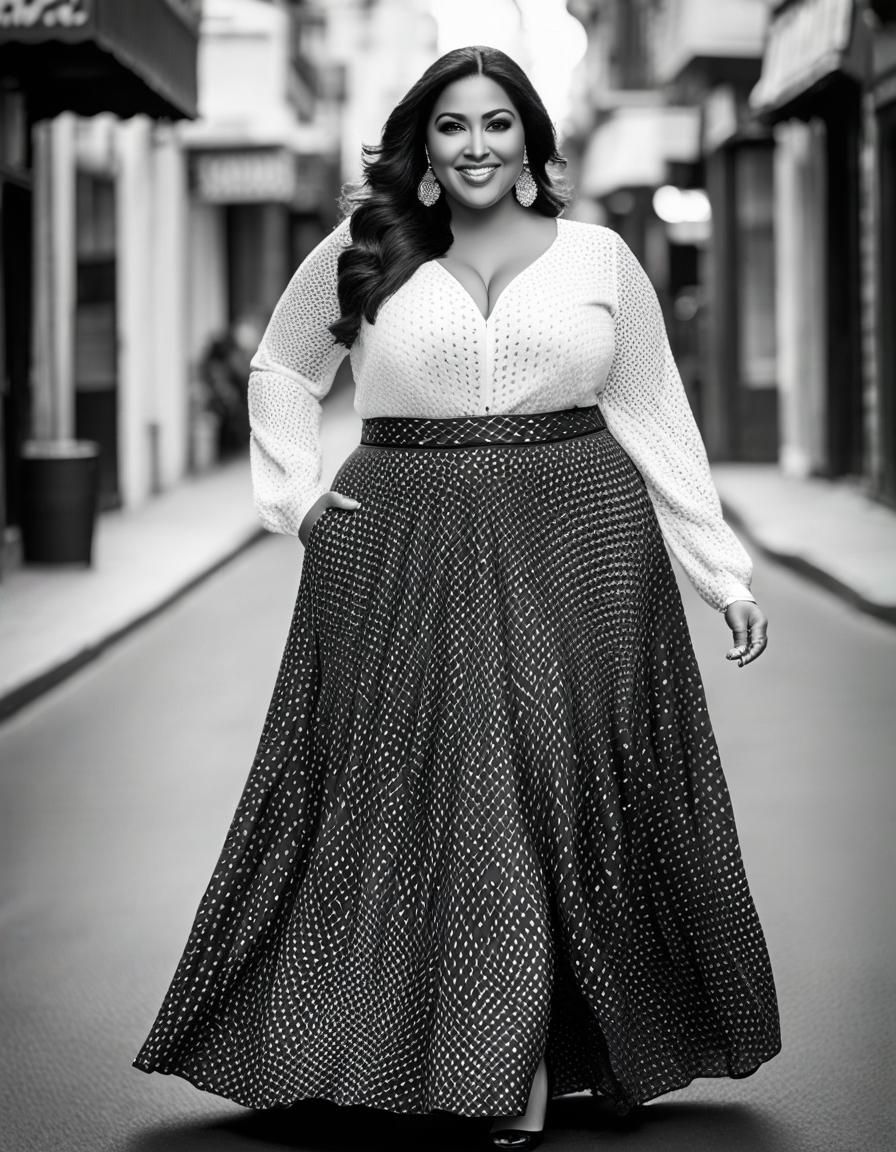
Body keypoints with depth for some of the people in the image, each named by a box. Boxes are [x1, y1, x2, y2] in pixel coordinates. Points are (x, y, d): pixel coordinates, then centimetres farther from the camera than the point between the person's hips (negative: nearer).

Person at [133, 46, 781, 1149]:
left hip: (577, 552, 0)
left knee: (557, 796, -1)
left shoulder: (599, 258, 7)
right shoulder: (359, 254, 6)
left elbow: (655, 417, 9)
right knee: (413, 800, 2)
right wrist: (295, 495, 6)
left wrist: (725, 573, 7)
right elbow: (278, 370, 20)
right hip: (404, 562, 0)